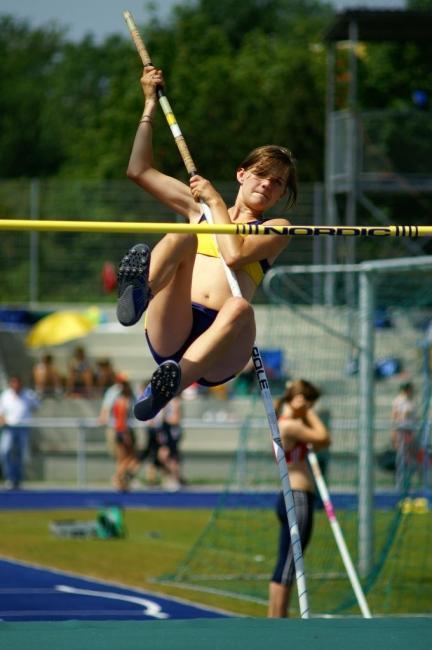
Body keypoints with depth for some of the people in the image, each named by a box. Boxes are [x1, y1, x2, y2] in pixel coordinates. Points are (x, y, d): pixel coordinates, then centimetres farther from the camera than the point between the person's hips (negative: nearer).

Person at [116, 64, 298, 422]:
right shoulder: (201, 207, 30)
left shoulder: (276, 229, 20)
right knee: (182, 236, -24)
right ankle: (138, 294, -61)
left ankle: (169, 386, -62)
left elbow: (235, 254, -1)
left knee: (239, 308, -39)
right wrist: (151, 104, 27)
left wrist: (216, 202, 8)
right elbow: (140, 170, 27)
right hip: (170, 334, 2)